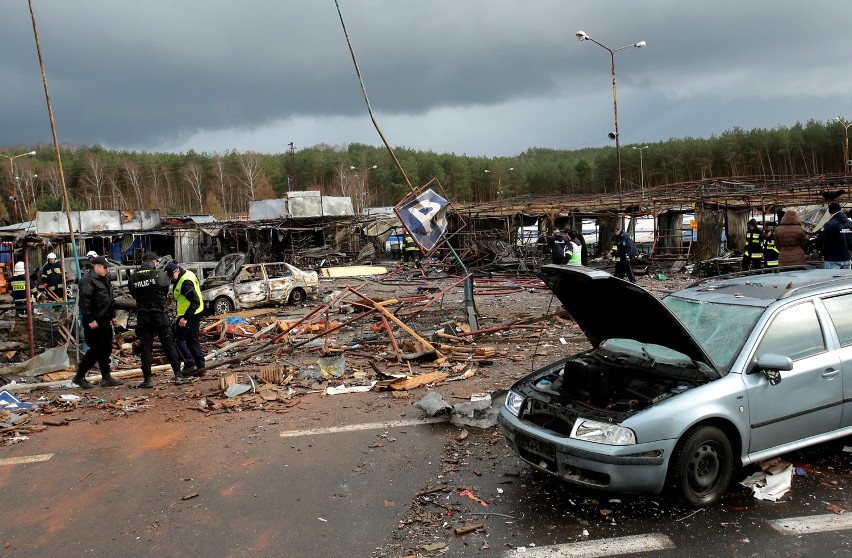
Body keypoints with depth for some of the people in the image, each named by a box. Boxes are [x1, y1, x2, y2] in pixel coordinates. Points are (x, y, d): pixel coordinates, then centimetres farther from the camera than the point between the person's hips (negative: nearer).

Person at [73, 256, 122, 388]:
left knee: (106, 349, 10)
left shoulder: (104, 279, 16)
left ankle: (106, 378, 16)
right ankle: (79, 377, 9)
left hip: (104, 321, 9)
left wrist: (112, 315, 20)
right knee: (96, 350, -5)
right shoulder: (88, 280, -14)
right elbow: (84, 301, -20)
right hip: (94, 323, -9)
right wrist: (90, 320, -22)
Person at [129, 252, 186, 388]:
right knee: (168, 344, 6)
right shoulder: (160, 274, -6)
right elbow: (167, 288, 2)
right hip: (158, 314, -2)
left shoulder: (134, 277, 0)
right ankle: (178, 375, 6)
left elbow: (133, 293, 6)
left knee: (146, 347, 6)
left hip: (142, 316, 2)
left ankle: (147, 379, 7)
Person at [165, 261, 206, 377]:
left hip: (189, 315, -10)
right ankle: (200, 367, 14)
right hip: (196, 314, 10)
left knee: (178, 339, -3)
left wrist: (185, 318, -28)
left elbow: (195, 301, -27)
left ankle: (190, 365, -5)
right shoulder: (188, 274, 9)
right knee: (193, 340, 14)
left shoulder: (185, 282, -22)